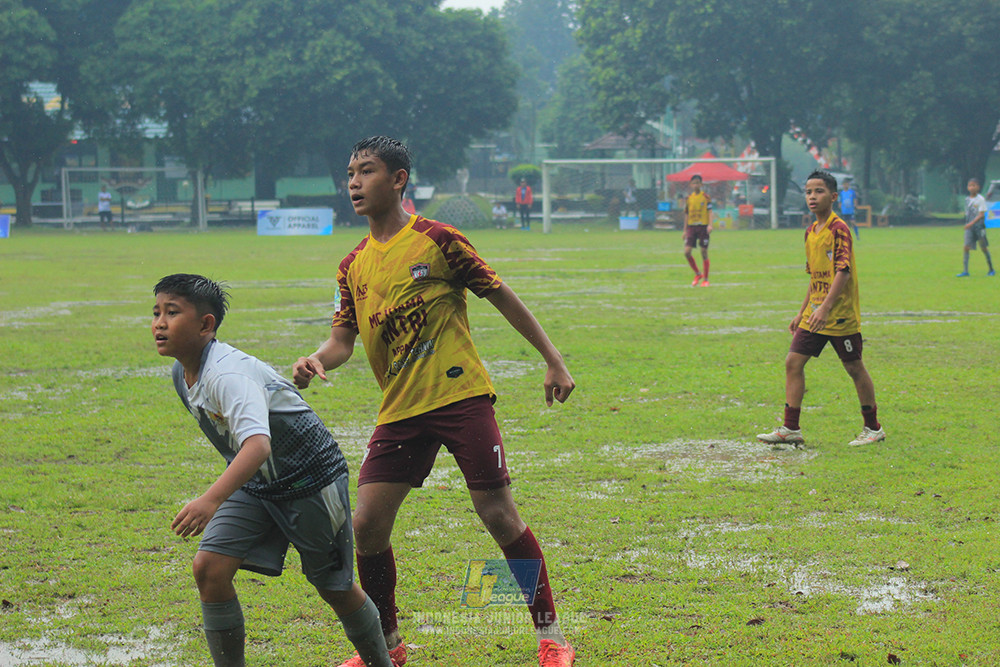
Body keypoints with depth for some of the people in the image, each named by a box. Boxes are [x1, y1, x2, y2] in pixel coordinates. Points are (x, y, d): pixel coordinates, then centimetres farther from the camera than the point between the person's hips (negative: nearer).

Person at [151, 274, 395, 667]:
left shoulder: (229, 374, -31)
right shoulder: (183, 375, -4)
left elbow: (258, 444, -46)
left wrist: (212, 499, -58)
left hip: (311, 480, -7)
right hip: (254, 483, 7)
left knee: (334, 587, 8)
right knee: (209, 566, -12)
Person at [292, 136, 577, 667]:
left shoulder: (437, 241, -5)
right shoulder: (354, 265, 12)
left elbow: (503, 298, 1)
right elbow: (344, 337, 13)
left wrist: (553, 361, 2)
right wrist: (317, 360, -11)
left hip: (460, 397, -5)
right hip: (399, 410, 5)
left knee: (498, 515, -7)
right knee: (367, 524, -3)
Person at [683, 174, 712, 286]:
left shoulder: (706, 197, -1)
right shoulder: (689, 198, 9)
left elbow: (710, 211, -3)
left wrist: (710, 225, -17)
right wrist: (685, 230, 13)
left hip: (703, 226, -3)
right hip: (691, 226, 3)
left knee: (704, 253, 0)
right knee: (687, 252, -9)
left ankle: (705, 279, 10)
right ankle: (698, 274, 11)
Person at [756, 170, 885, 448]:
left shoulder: (839, 229, -14)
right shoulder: (811, 232, 12)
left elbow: (843, 271, -22)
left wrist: (825, 308, -30)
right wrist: (802, 313, 21)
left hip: (841, 313, -8)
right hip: (814, 314, 8)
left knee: (854, 368, 3)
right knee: (793, 361, 0)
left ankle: (873, 428, 17)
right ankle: (791, 429, 3)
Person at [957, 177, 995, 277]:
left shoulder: (981, 199, -8)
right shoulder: (967, 200, 9)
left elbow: (981, 215, -15)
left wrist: (972, 223, -25)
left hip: (979, 226, -5)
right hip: (969, 227, 5)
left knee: (984, 248, 4)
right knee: (966, 247, -8)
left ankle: (991, 269, 17)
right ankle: (965, 271, -9)